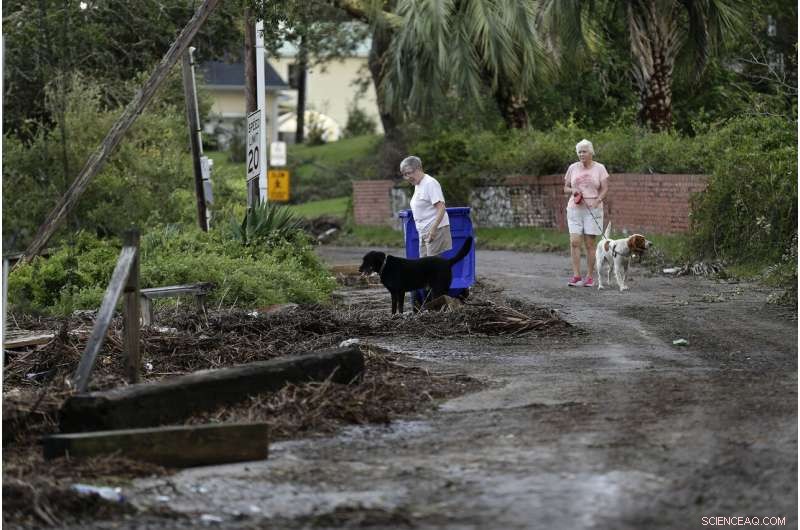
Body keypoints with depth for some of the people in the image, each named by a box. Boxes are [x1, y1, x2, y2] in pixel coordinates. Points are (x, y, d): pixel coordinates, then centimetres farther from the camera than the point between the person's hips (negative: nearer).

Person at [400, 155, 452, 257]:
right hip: (424, 232, 10)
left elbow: (441, 208, -20)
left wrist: (433, 228, -27)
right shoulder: (417, 185, 16)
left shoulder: (430, 183, -13)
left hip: (436, 230, -10)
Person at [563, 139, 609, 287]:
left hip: (592, 210, -2)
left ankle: (589, 277, 5)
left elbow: (605, 189, -3)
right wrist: (572, 191, -8)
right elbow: (566, 187, 14)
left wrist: (597, 200, -21)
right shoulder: (573, 168, 8)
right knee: (574, 242, -9)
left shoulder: (599, 168, 1)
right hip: (575, 209, 2)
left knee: (589, 244, -1)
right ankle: (576, 276, -7)